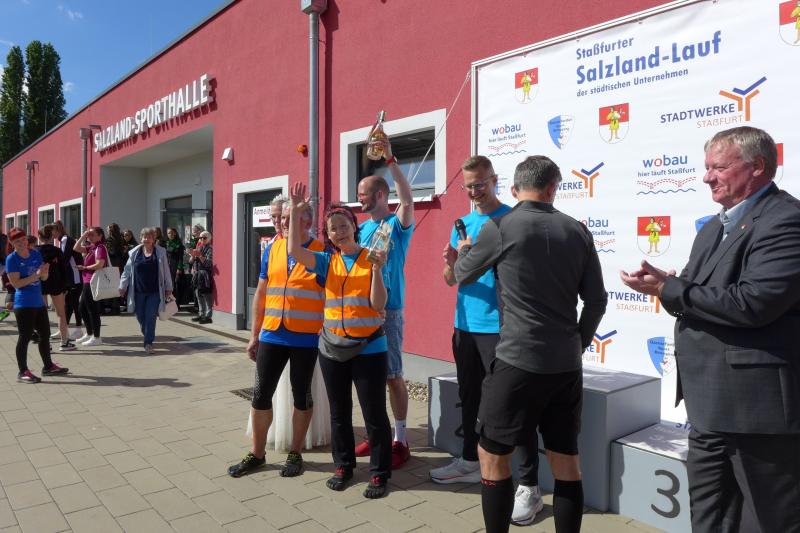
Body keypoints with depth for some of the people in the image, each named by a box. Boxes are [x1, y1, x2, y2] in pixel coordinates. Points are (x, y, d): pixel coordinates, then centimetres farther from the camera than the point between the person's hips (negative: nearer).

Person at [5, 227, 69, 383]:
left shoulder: (35, 254, 7)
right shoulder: (12, 259, -9)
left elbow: (44, 278, 12)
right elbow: (16, 283, -16)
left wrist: (44, 272, -10)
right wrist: (36, 275, -23)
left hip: (39, 301, 7)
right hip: (24, 304, -7)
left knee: (45, 334, 14)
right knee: (25, 337, -2)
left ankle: (48, 366, 26)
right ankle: (23, 372, 7)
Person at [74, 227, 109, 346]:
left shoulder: (100, 248, -13)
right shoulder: (91, 247, 14)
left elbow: (99, 264, -24)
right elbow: (76, 248, 14)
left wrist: (85, 267, -11)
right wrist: (83, 237, 5)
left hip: (93, 282, -10)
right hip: (87, 282, 10)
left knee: (92, 309, -2)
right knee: (83, 308, 18)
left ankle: (96, 338, 7)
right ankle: (89, 334, 31)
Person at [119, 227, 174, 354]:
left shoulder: (160, 253, 0)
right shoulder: (134, 253, 3)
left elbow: (166, 271, 4)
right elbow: (127, 270, 7)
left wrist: (168, 288, 4)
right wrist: (123, 286, 4)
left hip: (154, 292, -2)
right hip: (138, 291, 2)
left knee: (150, 318, -6)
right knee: (141, 317, 9)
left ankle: (148, 344, -1)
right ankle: (148, 337, 34)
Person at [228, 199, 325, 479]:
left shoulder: (321, 252, -7)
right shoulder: (272, 249, 7)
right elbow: (261, 293, 11)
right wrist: (254, 335, 10)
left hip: (306, 339, -4)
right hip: (272, 336, 4)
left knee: (301, 395, 10)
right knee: (261, 394, 10)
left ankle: (295, 454, 26)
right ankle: (257, 453, 27)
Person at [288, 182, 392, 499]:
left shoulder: (372, 259, -3)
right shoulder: (326, 261, 5)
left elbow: (378, 305, -10)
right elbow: (295, 250, -11)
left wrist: (377, 268, -19)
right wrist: (295, 211, -14)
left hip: (369, 348, -3)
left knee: (374, 413, 3)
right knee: (339, 411, 15)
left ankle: (379, 473, 17)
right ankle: (343, 466, 31)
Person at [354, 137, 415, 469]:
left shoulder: (397, 224, -6)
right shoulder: (361, 228, 13)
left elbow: (408, 201, -27)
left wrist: (390, 159, -31)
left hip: (388, 310, -7)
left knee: (392, 375, -1)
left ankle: (400, 441, 11)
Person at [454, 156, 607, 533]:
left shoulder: (500, 227, -8)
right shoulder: (577, 231, 5)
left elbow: (463, 276, 8)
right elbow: (596, 301, 9)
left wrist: (464, 250, 30)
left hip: (519, 360, -5)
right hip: (567, 364, 5)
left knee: (492, 454, 11)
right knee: (566, 460, 15)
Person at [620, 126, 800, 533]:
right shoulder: (714, 228, 15)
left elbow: (752, 303, -27)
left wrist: (668, 289, -18)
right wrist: (667, 284, -6)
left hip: (757, 404, -9)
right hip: (711, 404, 9)